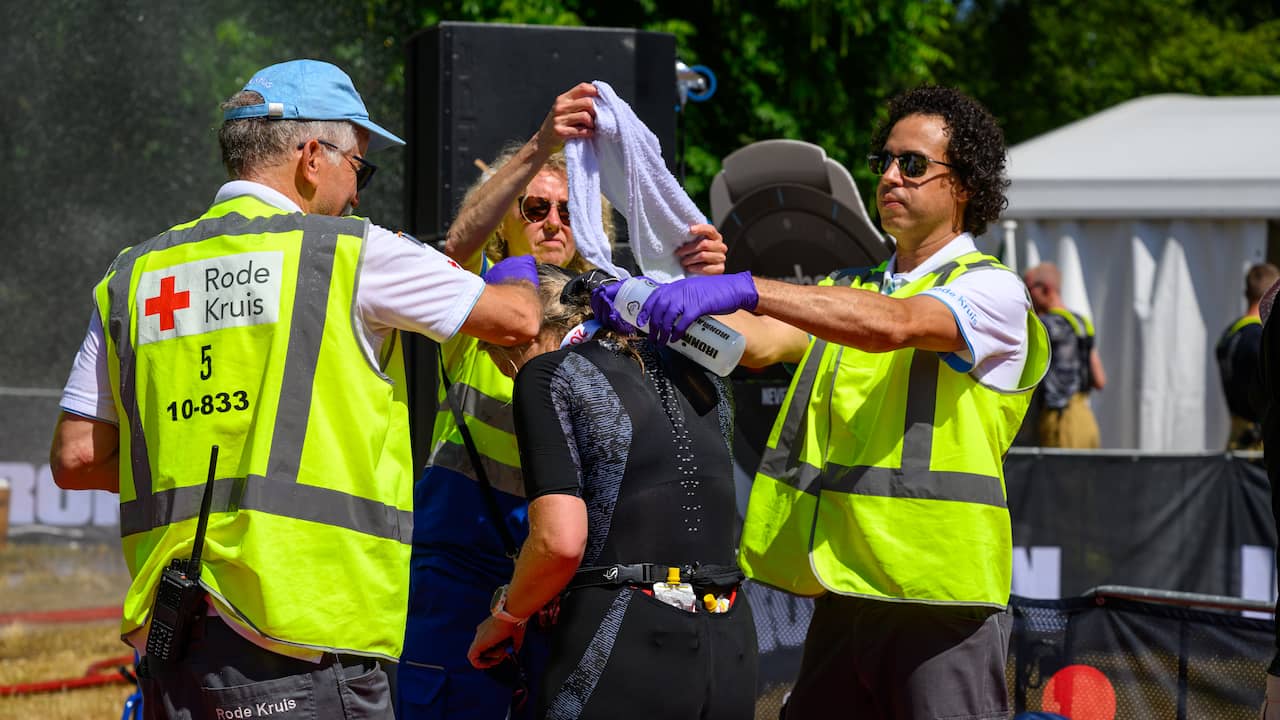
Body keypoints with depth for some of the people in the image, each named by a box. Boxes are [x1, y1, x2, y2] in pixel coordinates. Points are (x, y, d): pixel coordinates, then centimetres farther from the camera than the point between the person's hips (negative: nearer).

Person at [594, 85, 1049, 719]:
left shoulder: (991, 290, -4)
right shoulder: (849, 288, 21)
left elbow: (892, 325, -23)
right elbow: (758, 343, 5)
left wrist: (745, 289, -33)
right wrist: (681, 298, -15)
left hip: (939, 596, -6)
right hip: (844, 590, 7)